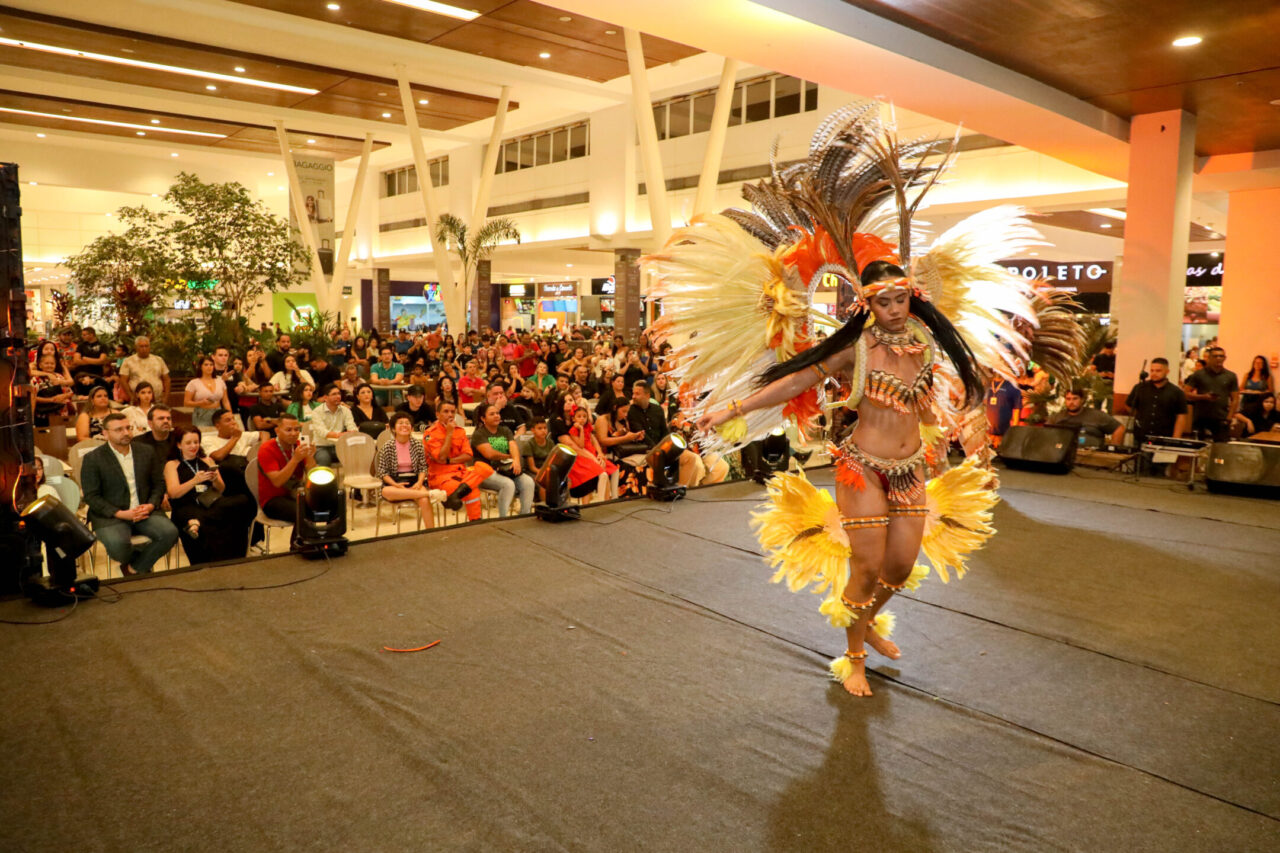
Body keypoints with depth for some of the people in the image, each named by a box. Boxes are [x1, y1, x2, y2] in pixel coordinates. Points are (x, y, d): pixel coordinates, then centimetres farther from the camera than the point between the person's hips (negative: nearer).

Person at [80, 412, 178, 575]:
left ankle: (133, 568, -3)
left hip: (144, 512, 3)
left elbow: (159, 483, 15)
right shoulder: (92, 459, 0)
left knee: (170, 532, -25)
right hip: (110, 516, -3)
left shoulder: (146, 452, 12)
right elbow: (91, 496, -4)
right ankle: (143, 561, 3)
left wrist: (151, 505, -5)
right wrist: (120, 513, -16)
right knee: (117, 544, -34)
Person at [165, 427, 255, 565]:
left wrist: (215, 479, 0)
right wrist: (195, 480, -11)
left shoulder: (207, 461, 28)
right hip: (187, 506, -3)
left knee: (244, 501, -32)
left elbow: (221, 489, 22)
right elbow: (173, 493, 3)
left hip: (211, 502, 3)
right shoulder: (172, 465, 18)